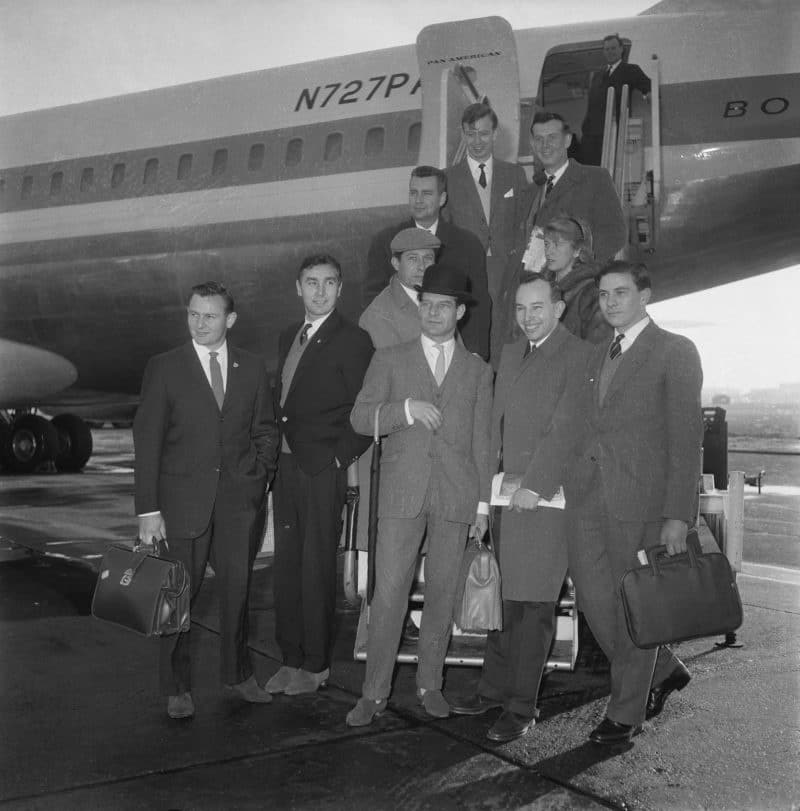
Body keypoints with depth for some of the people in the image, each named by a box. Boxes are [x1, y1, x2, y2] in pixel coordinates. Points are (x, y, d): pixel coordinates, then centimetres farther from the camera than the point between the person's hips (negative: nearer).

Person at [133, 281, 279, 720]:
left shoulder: (252, 367, 6)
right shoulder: (164, 368, -2)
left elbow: (266, 430, 16)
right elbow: (147, 441, -5)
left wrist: (259, 476, 2)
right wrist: (148, 509, -10)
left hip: (240, 497, 2)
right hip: (183, 497, -2)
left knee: (237, 588, 11)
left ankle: (237, 672, 31)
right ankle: (176, 688, 19)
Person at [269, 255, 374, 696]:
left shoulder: (352, 340, -6)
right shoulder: (287, 337, 16)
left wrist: (339, 458, -13)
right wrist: (277, 453, 9)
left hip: (324, 470, -7)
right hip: (287, 467, 7)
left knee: (317, 568, 0)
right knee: (286, 566, 10)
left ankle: (315, 665, 13)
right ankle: (290, 659, 21)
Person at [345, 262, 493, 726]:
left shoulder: (478, 370, 14)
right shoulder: (391, 360, 12)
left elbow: (482, 441, 12)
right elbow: (360, 418, 3)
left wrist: (484, 503, 7)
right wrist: (406, 408, -13)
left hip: (456, 495, 1)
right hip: (402, 491, -1)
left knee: (443, 593, 5)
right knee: (389, 592, -5)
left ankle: (430, 684, 19)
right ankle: (375, 692, 4)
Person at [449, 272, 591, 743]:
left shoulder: (579, 356, -6)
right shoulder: (511, 354, 17)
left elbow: (565, 427, -13)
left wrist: (535, 484, -16)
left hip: (548, 496, -6)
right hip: (508, 492, 6)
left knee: (534, 605, -2)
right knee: (506, 597, 11)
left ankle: (522, 707, 8)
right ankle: (495, 688, 23)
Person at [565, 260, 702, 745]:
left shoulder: (676, 352, -2)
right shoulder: (598, 356, 19)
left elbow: (687, 437, -8)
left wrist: (679, 514, -14)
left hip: (641, 503, -6)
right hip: (587, 498, 6)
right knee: (595, 600, 7)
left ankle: (626, 714, 22)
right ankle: (664, 671, 31)